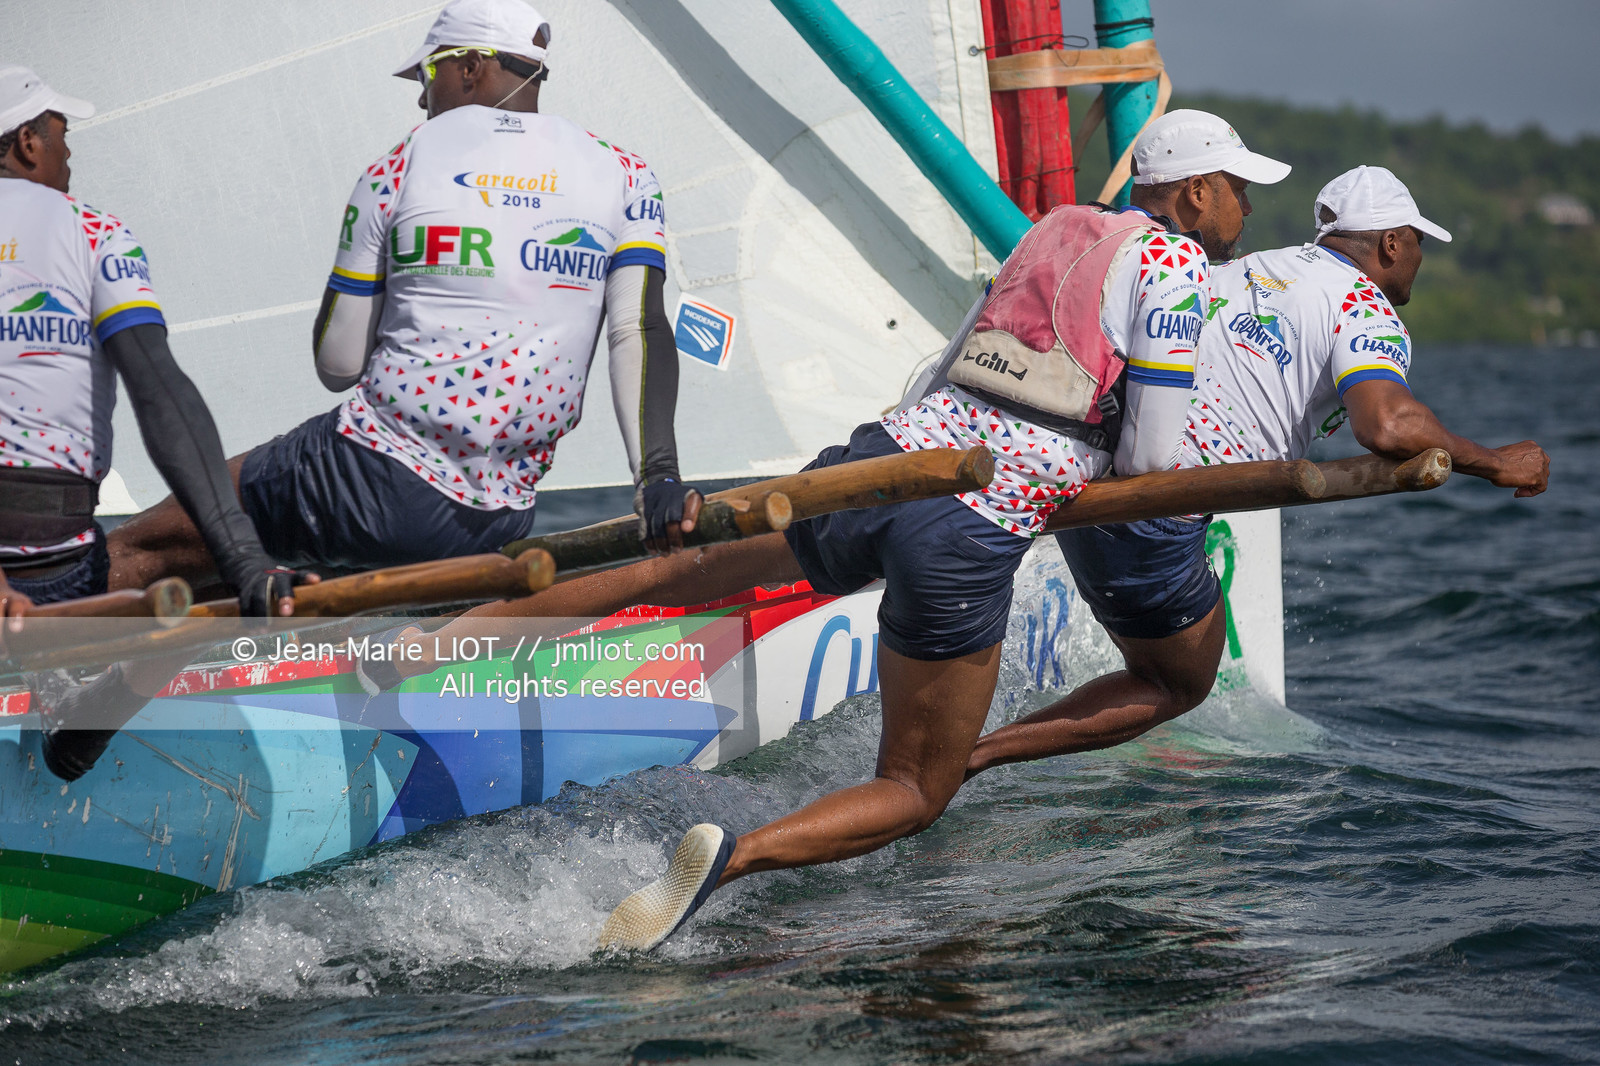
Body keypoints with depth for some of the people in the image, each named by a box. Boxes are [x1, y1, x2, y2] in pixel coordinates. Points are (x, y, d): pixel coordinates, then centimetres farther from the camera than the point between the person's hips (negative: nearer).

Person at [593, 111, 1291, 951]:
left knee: (714, 565, 33)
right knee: (915, 795, 5)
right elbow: (1150, 456, -2)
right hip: (970, 538, -6)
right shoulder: (1175, 260, 2)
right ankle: (728, 857, -19)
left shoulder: (1056, 228, 21)